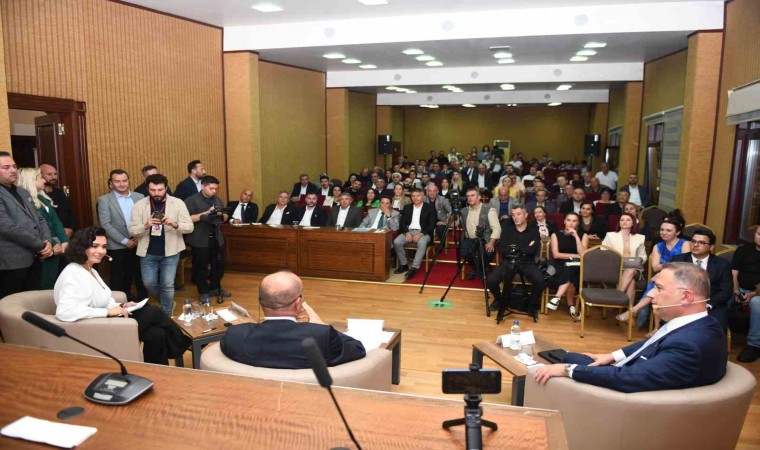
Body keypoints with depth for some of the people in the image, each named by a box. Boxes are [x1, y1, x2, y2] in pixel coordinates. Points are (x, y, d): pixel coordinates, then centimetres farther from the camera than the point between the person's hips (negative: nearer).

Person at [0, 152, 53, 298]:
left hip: (34, 258, 8)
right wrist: (41, 245, -13)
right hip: (12, 262, -8)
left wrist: (48, 241, -2)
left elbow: (39, 219, 17)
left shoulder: (23, 193, 17)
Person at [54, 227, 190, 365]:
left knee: (157, 335, -7)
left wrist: (120, 307, -2)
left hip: (104, 325, 9)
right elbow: (64, 312, -34)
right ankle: (181, 345, 10)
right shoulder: (73, 275, -20)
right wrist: (107, 312, -28)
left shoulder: (91, 271, 11)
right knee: (153, 313, -11)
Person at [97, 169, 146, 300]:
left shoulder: (139, 197, 6)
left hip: (139, 244, 3)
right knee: (119, 280, 7)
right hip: (118, 247, -3)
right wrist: (125, 241, -12)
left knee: (141, 277, 11)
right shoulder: (104, 200, -3)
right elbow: (105, 225, -10)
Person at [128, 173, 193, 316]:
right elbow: (132, 231, -4)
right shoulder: (139, 205, -2)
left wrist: (175, 224, -28)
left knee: (167, 285, 0)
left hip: (170, 252, -2)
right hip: (148, 253, 2)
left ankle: (166, 316, 19)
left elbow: (190, 227, -7)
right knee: (149, 284, 8)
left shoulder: (178, 203, -6)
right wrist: (145, 226, -24)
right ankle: (167, 304, 36)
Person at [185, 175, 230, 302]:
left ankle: (215, 288, 29)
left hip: (216, 239, 6)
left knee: (219, 265, 12)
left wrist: (221, 215, -7)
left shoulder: (218, 200, 14)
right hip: (199, 241, -6)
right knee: (201, 267, 4)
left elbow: (226, 217, 16)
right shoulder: (191, 200, -7)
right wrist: (206, 213, -21)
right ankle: (203, 292, 16)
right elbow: (187, 219, -17)